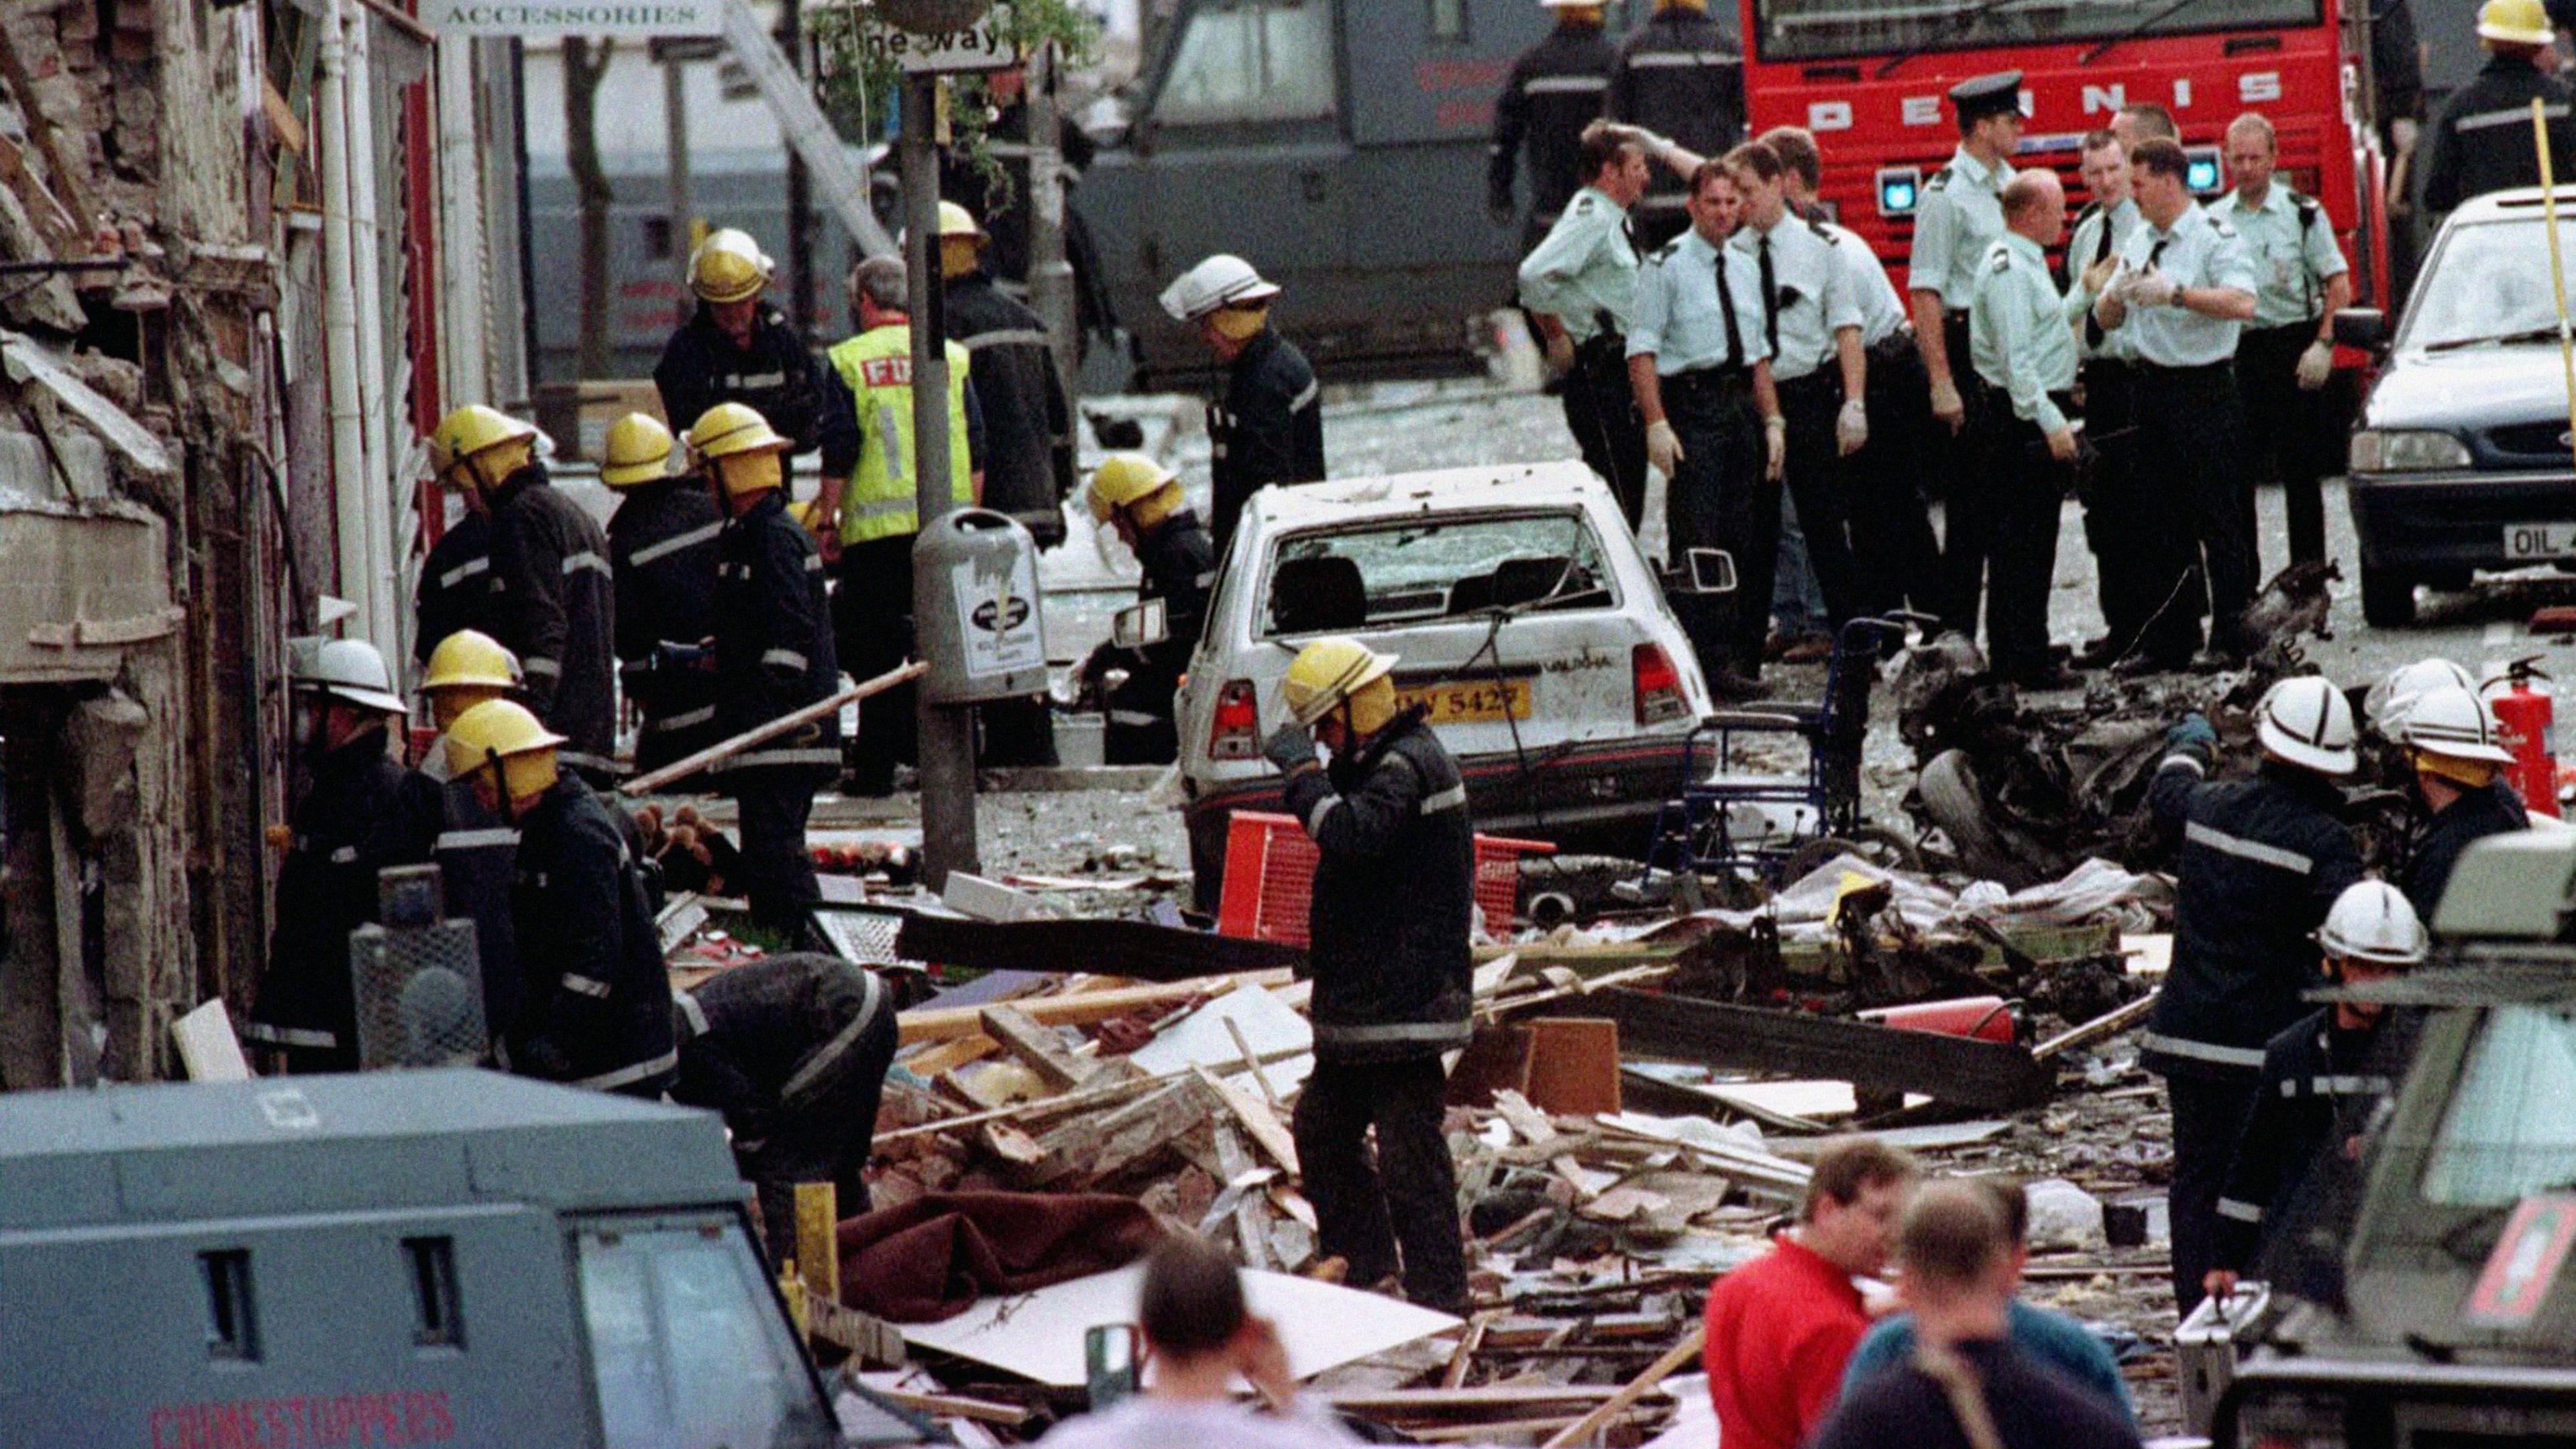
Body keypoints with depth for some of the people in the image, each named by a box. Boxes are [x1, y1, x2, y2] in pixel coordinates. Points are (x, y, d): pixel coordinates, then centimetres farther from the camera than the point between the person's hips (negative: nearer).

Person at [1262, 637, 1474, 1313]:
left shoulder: (1408, 764, -16)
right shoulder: (1380, 762, 18)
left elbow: (1351, 834, -31)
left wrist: (1302, 769, -23)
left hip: (1403, 1003, -12)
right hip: (1367, 1001, 12)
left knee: (1408, 1148, -10)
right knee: (1321, 1128, 18)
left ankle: (1439, 1295, -7)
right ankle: (1363, 1266, 27)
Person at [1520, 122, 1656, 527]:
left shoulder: (1612, 220, 16)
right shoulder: (1590, 218, -14)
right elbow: (1534, 274, -28)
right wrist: (1556, 339, -18)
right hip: (1597, 370, -10)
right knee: (1613, 492, -12)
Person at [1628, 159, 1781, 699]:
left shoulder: (1744, 270, 17)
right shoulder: (1666, 266, -4)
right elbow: (1643, 351, -9)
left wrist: (1773, 420, 11)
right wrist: (1657, 425, -17)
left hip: (1741, 407, 7)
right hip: (1691, 406, -7)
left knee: (1745, 542, 7)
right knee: (1698, 537, -10)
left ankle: (1739, 659, 12)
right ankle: (1710, 661, -11)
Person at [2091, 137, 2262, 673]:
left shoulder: (2215, 238, -9)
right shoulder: (2139, 243, 15)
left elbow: (2242, 303, -25)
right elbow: (2106, 321, 17)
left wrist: (2175, 293, -28)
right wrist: (2115, 294, -5)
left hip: (2205, 388, -7)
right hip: (2154, 384, 7)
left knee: (2219, 522, -5)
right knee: (2162, 526, 9)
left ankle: (2229, 639, -1)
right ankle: (2168, 639, 13)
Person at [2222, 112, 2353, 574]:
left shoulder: (2302, 213, 0)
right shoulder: (2216, 220, 10)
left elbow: (2338, 287, -2)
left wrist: (2323, 345, -13)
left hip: (2292, 346, -3)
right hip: (2235, 350, 3)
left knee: (2299, 471, -1)